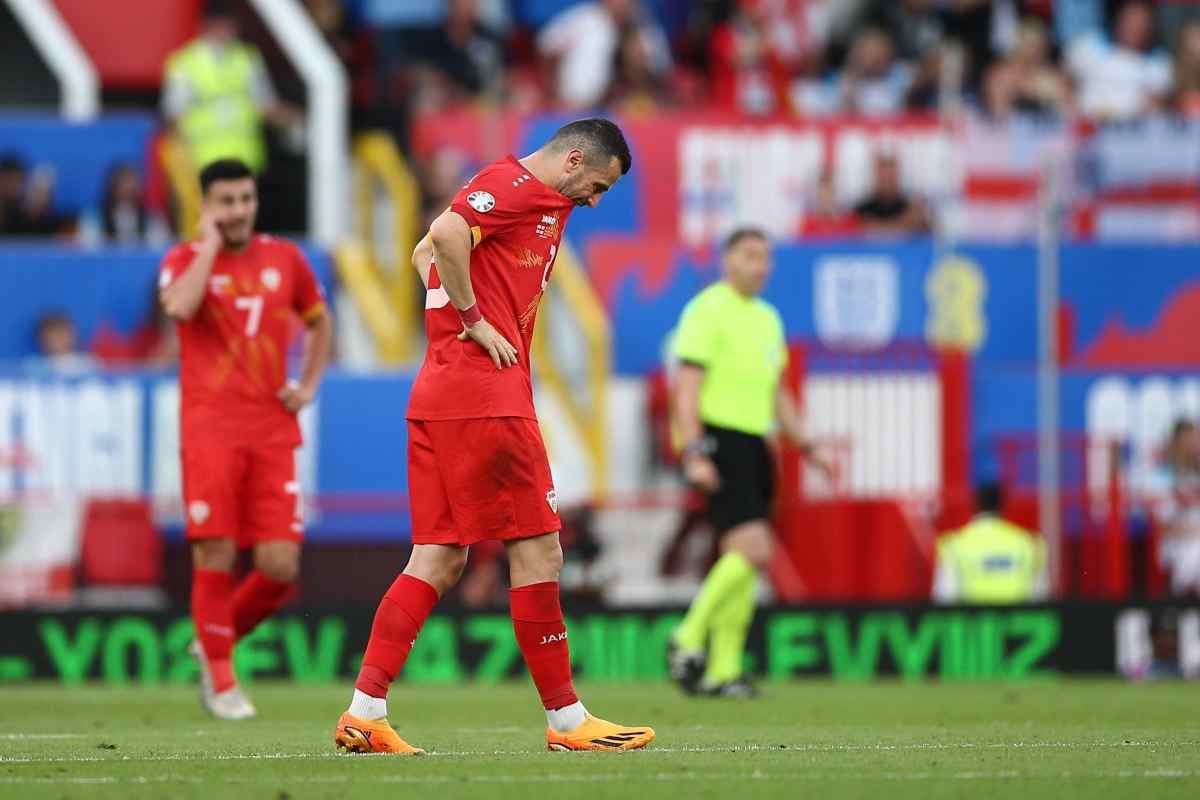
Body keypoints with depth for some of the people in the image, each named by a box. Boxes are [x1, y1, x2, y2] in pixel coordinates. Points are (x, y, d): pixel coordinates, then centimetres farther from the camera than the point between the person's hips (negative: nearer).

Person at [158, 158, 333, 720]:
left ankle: (216, 640, 21)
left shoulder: (284, 258, 12)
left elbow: (319, 321, 27)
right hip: (210, 429, -3)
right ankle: (220, 681, 5)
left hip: (273, 433, 3)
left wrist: (309, 385, 13)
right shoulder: (185, 261, 2)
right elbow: (179, 306, -22)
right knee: (215, 554, -9)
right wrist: (211, 245, -11)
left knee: (280, 565, -6)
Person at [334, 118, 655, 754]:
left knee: (439, 559, 6)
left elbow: (426, 253, 28)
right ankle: (565, 719, 2)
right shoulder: (514, 185, -8)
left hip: (440, 395, 10)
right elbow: (447, 236, -24)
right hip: (485, 398, -10)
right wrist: (476, 321, -15)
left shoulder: (538, 200, 22)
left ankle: (364, 714, 0)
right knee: (537, 551, -4)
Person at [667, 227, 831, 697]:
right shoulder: (708, 310, -8)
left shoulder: (767, 318, 19)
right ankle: (689, 638, -8)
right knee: (752, 549, -19)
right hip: (718, 442, -9)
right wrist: (694, 453, -22)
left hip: (753, 445, 9)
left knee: (743, 560, 6)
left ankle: (723, 671, 9)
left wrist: (805, 446, 21)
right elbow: (687, 388, -14)